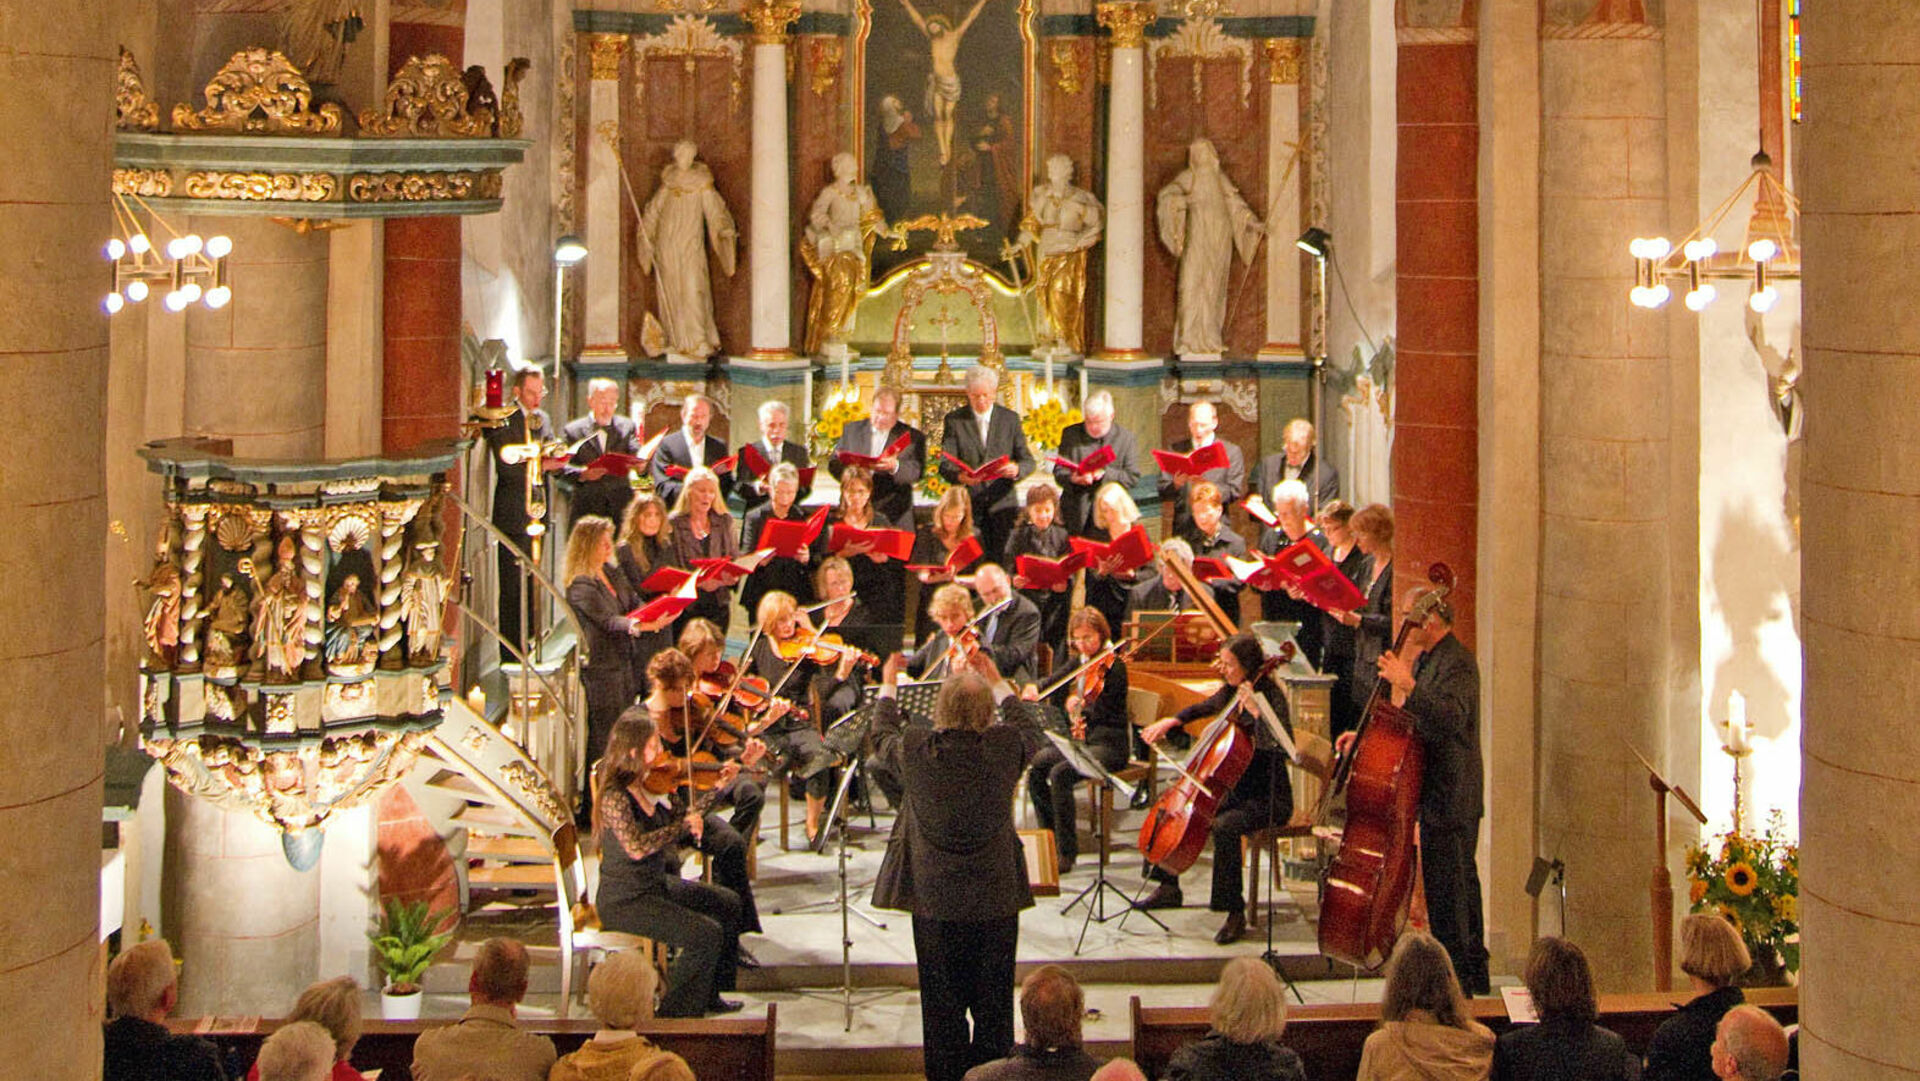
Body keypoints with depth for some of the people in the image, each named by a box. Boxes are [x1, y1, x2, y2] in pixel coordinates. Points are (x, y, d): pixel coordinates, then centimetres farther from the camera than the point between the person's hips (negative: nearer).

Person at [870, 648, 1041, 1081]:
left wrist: (888, 687, 26)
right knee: (994, 1004, 13)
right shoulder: (1006, 746, -14)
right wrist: (996, 682, 26)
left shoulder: (916, 750, -15)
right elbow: (1025, 718, 11)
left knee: (942, 1004, 11)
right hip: (996, 895, 0)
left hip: (935, 898, 0)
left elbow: (882, 737, 9)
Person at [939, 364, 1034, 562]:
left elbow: (1027, 460, 8)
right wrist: (960, 476, -24)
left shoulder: (1010, 418, 9)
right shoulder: (954, 420, 5)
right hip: (968, 505, -1)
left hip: (1002, 503, 1)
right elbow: (945, 464, -1)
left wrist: (1016, 469, -17)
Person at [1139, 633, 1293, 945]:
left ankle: (1235, 914, -25)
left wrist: (1256, 710, -35)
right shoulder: (1230, 694, 6)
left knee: (1225, 826, -35)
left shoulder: (1270, 696, -18)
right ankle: (1169, 888, 24)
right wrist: (1170, 722, 12)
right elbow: (1203, 709, 27)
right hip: (1235, 790, 9)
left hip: (1268, 797, -9)